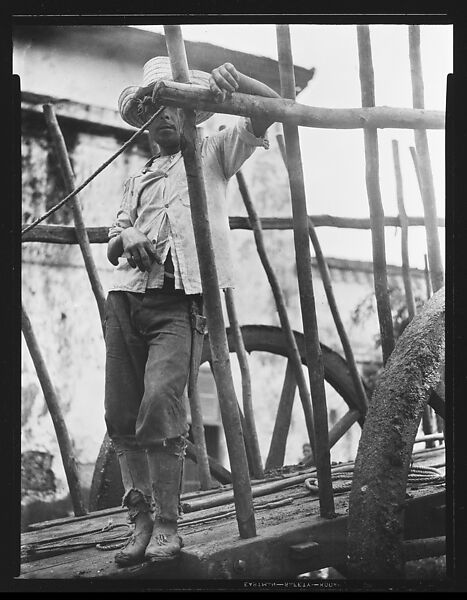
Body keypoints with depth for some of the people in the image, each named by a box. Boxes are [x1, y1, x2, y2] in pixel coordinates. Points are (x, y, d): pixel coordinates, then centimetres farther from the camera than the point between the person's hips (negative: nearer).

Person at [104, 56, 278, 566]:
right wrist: (126, 239, -3)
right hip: (126, 295, 5)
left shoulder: (212, 154, 17)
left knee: (160, 408, -20)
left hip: (176, 301, -5)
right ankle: (141, 520, 10)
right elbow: (112, 247, 22)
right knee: (122, 417, -2)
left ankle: (167, 526, -10)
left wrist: (233, 77, -13)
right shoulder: (137, 180, 29)